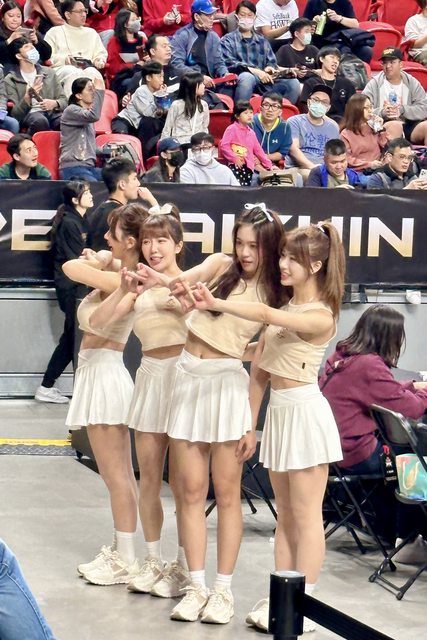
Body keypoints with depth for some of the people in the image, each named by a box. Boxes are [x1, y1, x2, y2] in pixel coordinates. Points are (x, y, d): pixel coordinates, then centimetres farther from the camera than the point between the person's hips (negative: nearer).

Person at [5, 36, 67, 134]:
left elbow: (63, 100, 17)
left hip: (52, 112, 3)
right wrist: (27, 97, -19)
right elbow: (15, 114, -1)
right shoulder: (10, 80, 7)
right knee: (40, 120, -40)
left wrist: (55, 103, -7)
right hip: (29, 114, -3)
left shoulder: (49, 72, 21)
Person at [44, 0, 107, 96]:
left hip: (87, 67, 3)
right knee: (74, 73, -39)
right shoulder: (55, 32, 16)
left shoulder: (91, 32, 30)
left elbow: (101, 53, 26)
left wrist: (100, 60, 3)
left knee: (93, 73, -34)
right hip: (62, 68, -3)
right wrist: (64, 59, -11)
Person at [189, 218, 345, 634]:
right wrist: (250, 421, 10)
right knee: (285, 516, 10)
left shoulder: (320, 316, -14)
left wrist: (215, 304, -36)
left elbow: (265, 316, -31)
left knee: (305, 517, -2)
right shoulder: (284, 308, 12)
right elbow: (259, 368, 14)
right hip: (278, 411, 8)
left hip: (304, 412, -8)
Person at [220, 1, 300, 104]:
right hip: (240, 80, -4)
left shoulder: (263, 41, 27)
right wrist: (254, 71, -18)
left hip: (263, 80, 4)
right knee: (247, 77, -40)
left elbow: (272, 63, 19)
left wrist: (269, 69, -8)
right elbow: (229, 64, -5)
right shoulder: (227, 40, 11)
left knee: (293, 83, -19)